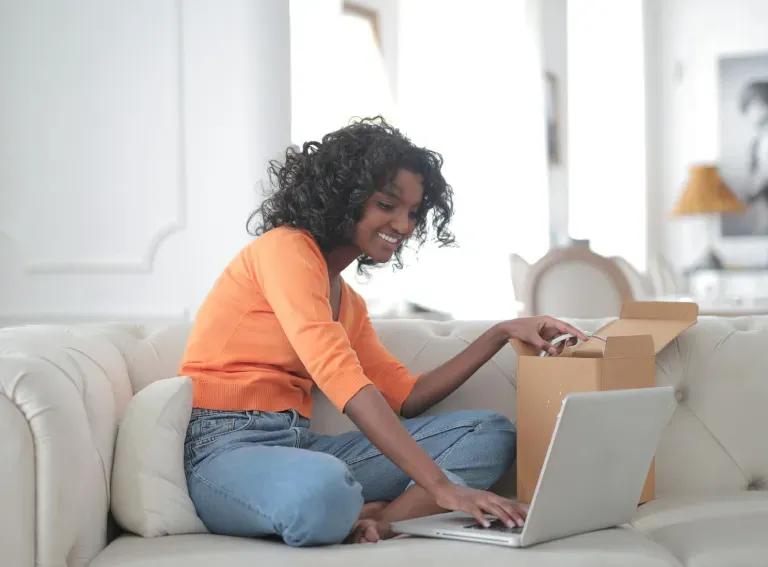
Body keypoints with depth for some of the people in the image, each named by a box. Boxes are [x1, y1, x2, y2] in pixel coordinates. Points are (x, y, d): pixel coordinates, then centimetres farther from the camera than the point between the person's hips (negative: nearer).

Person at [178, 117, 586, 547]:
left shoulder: (347, 301, 19)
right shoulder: (284, 249, -10)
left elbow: (405, 397, 16)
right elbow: (341, 379, -22)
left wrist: (500, 334, 7)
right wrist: (441, 486, -28)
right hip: (225, 447, -9)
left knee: (492, 434, -1)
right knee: (321, 487, -45)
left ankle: (373, 519, -24)